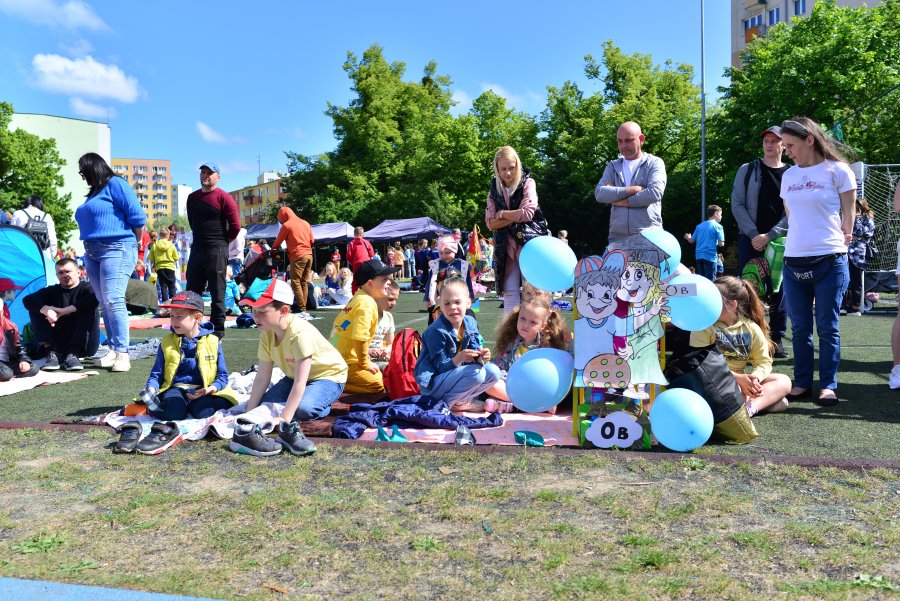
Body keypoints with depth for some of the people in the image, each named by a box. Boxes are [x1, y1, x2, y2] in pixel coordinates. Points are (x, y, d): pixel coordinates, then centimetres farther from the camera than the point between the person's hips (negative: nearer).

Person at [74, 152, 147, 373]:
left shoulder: (114, 184, -5)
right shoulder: (93, 193, 21)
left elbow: (137, 216, -11)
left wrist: (135, 243, 0)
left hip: (116, 249, -9)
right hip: (92, 253, 9)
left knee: (113, 301, -16)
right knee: (104, 304, 6)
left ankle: (122, 353, -16)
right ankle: (114, 350, 9)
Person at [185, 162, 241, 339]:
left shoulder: (224, 197, -6)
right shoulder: (192, 197, 13)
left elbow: (235, 226, -8)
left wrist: (222, 243, 2)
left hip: (216, 251, -6)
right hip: (196, 249, 7)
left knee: (217, 293, -3)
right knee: (191, 291, 9)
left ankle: (217, 330, 3)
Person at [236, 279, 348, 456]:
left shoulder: (300, 334, -35)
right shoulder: (267, 334, -13)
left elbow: (300, 382, -34)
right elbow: (262, 377, -9)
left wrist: (284, 419, -36)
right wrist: (249, 413, -11)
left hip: (328, 375, -7)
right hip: (294, 376, 7)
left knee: (302, 407, -33)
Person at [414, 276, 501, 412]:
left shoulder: (470, 323, 0)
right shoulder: (436, 331, -20)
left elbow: (474, 354, -1)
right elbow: (441, 367, -19)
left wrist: (481, 357, -25)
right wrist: (458, 359, -39)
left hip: (455, 373, 8)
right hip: (431, 384, -7)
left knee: (493, 371, -6)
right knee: (477, 373, -27)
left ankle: (463, 399, 0)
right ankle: (446, 403, -11)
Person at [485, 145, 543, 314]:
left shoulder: (527, 183, -2)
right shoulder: (494, 189, 9)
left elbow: (528, 213, -15)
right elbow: (491, 223, 1)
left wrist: (502, 214, -4)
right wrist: (515, 217, -11)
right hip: (506, 245, 4)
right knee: (509, 292, 2)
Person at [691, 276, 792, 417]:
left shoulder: (751, 328, 3)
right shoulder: (703, 326, -9)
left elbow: (763, 361, 3)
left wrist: (755, 377, -21)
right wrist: (737, 378, -23)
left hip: (741, 380, 6)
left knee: (784, 381, -11)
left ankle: (749, 407, -31)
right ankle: (768, 400, -18)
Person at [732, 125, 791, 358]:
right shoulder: (747, 170, 7)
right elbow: (737, 205, 0)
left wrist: (769, 236, -12)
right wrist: (753, 234, -11)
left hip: (780, 240, 1)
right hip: (750, 239, -1)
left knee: (779, 290, 3)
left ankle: (777, 339, 10)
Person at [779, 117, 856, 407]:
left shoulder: (837, 170, -3)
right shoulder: (789, 175, 11)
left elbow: (848, 214, 2)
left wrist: (841, 240, 6)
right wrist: (801, 240, 15)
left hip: (829, 261, -4)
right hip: (793, 262, 5)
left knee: (827, 327, 0)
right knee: (800, 328, 8)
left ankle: (828, 385, 9)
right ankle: (802, 383, 16)